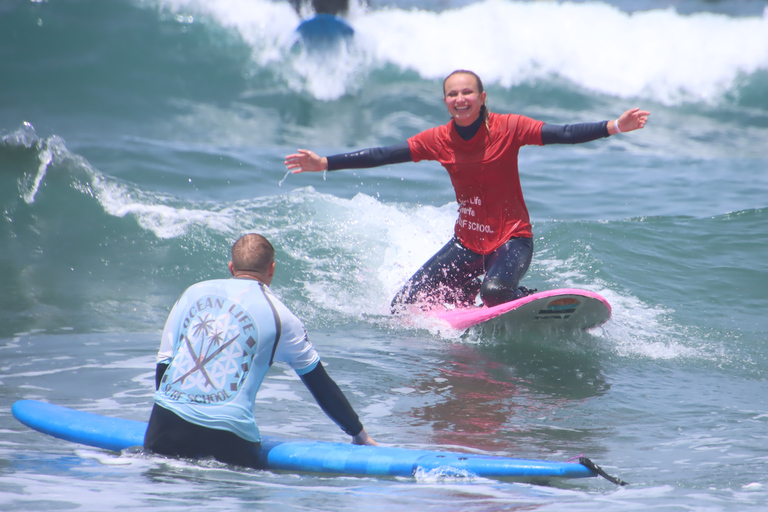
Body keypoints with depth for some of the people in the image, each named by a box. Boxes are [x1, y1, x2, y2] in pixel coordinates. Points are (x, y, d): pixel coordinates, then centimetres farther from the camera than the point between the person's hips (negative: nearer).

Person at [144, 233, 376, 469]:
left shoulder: (194, 292, 15)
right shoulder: (279, 316, 6)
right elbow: (321, 386, 12)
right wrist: (360, 434, 22)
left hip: (167, 423, 3)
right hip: (227, 436, -3)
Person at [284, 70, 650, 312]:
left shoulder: (508, 128, -12)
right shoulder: (438, 140, -2)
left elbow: (564, 134, -18)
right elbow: (382, 156, 1)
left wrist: (615, 127, -31)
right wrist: (323, 164, -3)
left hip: (511, 239, -5)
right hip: (467, 243, 5)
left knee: (495, 289, -37)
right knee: (405, 308, 0)